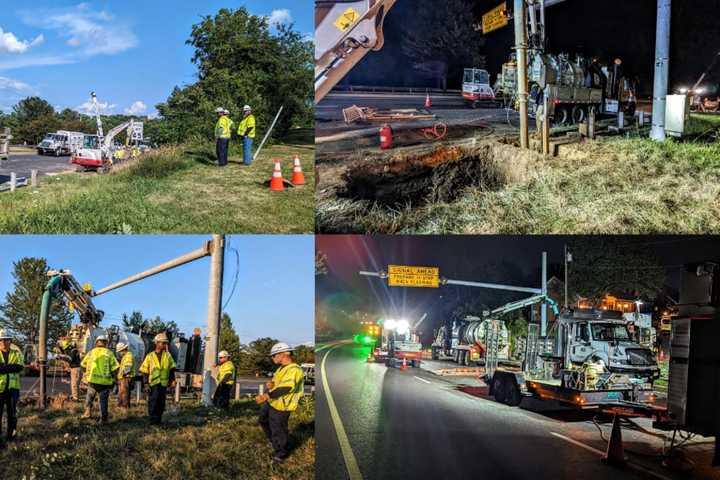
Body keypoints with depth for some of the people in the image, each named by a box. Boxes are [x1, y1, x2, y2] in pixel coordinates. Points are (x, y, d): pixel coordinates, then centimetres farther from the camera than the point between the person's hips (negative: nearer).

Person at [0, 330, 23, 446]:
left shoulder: (16, 353, 6)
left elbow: (19, 367, -11)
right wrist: (11, 367, -18)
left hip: (13, 387, 2)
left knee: (12, 412, 13)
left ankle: (11, 435, 26)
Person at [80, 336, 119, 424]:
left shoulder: (91, 352, 4)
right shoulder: (109, 353, -1)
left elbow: (83, 364, 11)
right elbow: (115, 367, -7)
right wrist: (113, 377, 8)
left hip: (93, 380, 1)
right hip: (105, 381, -1)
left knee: (89, 396, 23)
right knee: (103, 400, 7)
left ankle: (87, 412, 13)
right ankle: (103, 419, 9)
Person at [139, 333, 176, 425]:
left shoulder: (167, 355, 10)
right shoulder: (150, 356, 3)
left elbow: (171, 369, 15)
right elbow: (144, 371, 4)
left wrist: (172, 380, 8)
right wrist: (146, 383, -2)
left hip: (164, 383, 3)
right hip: (154, 383, -3)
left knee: (161, 403, 7)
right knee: (153, 402, -10)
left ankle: (159, 420, 17)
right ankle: (153, 419, -4)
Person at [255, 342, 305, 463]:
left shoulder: (294, 370, -23)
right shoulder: (283, 368, 11)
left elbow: (286, 387, -34)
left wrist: (267, 396, -41)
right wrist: (271, 384, -1)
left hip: (280, 406, -10)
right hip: (271, 402, 10)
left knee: (278, 430, 2)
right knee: (263, 420, 25)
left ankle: (280, 454, 23)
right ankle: (275, 441, 44)